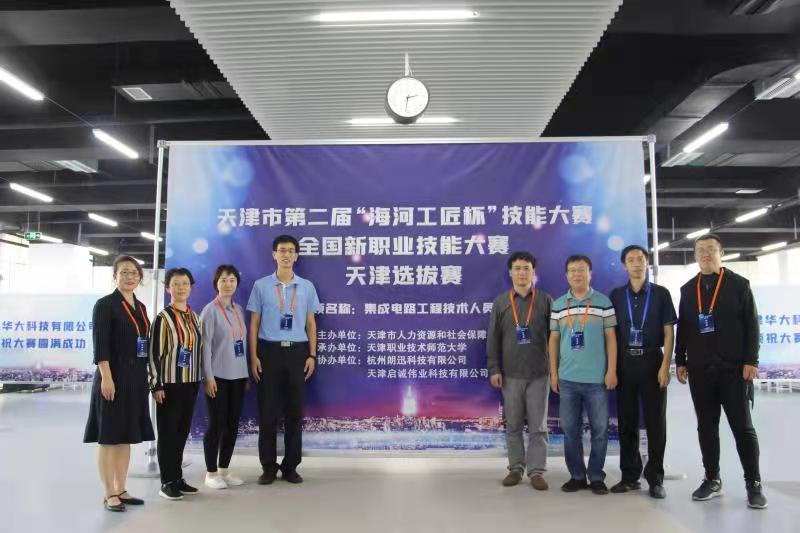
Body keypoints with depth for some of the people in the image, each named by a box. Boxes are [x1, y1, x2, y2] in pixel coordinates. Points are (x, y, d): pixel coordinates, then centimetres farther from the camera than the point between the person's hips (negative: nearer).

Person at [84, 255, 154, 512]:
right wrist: (106, 378, -20)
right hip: (113, 379, -7)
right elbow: (100, 345, -14)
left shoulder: (140, 307, 14)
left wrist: (146, 377, 14)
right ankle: (109, 494, 9)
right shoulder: (105, 305, -6)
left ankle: (121, 490, 22)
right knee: (109, 437, 1)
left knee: (127, 437, 12)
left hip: (136, 380, 7)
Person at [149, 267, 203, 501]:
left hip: (190, 383, 6)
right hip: (170, 383, -6)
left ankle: (177, 477, 23)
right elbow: (154, 352, -11)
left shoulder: (194, 317, 10)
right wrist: (156, 385, -14)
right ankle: (167, 482, 11)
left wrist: (199, 380, 14)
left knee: (183, 431, 12)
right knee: (168, 432, 2)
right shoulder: (164, 317, -9)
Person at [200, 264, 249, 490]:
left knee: (232, 424, 9)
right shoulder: (210, 310, -7)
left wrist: (247, 373, 10)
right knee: (216, 424, 0)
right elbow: (205, 345, -10)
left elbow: (243, 342, 11)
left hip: (238, 376, 6)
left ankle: (224, 470, 21)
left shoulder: (239, 310, 10)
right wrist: (208, 377, -14)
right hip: (218, 376, -6)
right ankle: (211, 473, 12)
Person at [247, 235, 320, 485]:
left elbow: (311, 324, 9)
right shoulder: (261, 285, 2)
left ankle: (290, 466, 18)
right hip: (269, 351, -1)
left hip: (297, 352, 2)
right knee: (267, 411, 3)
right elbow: (254, 324, 3)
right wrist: (254, 357, -4)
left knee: (295, 411, 6)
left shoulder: (307, 286, 7)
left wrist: (312, 356, 2)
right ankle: (269, 466, 15)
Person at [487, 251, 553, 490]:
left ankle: (536, 471, 12)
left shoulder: (545, 300, 2)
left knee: (538, 425, 4)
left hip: (539, 374, -1)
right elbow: (493, 338, 4)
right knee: (513, 425, 9)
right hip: (510, 374, 1)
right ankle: (516, 468, 20)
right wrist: (494, 369, -1)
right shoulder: (500, 302, 5)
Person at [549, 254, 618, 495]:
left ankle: (596, 477, 18)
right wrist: (553, 373, 6)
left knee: (600, 430, 5)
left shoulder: (603, 302, 1)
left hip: (597, 378, -2)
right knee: (570, 429, 8)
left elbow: (611, 338, 1)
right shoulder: (558, 305, 7)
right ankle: (576, 476, 20)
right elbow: (553, 340, 10)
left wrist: (611, 371, -5)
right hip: (567, 378, 2)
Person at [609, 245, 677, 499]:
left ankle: (655, 478, 12)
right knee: (627, 421, 7)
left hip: (652, 363, -2)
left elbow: (668, 333, 0)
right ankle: (629, 476, 17)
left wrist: (665, 366, -9)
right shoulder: (616, 295, 7)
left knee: (655, 421, 2)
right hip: (624, 364, 2)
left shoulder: (661, 294, 3)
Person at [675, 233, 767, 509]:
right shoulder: (688, 289, 11)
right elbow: (682, 328, 12)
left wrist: (751, 361, -9)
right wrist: (681, 361, 8)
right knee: (706, 427, 8)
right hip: (699, 370, 3)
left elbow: (751, 324, -2)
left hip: (733, 368, -3)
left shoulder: (738, 284, 2)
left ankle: (754, 484, 12)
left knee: (742, 426, 3)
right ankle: (712, 480, 18)